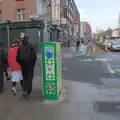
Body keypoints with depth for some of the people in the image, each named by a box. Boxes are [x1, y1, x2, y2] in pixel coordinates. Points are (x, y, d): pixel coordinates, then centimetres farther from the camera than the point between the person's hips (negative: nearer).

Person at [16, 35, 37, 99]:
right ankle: (28, 93, 9)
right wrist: (33, 63, 3)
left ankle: (25, 90, 4)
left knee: (25, 77, 17)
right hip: (30, 64, -2)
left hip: (23, 64, 3)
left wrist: (20, 62, 13)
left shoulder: (20, 46, 0)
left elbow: (18, 56, 1)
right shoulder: (31, 46, -10)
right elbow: (34, 56, -10)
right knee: (29, 78, 7)